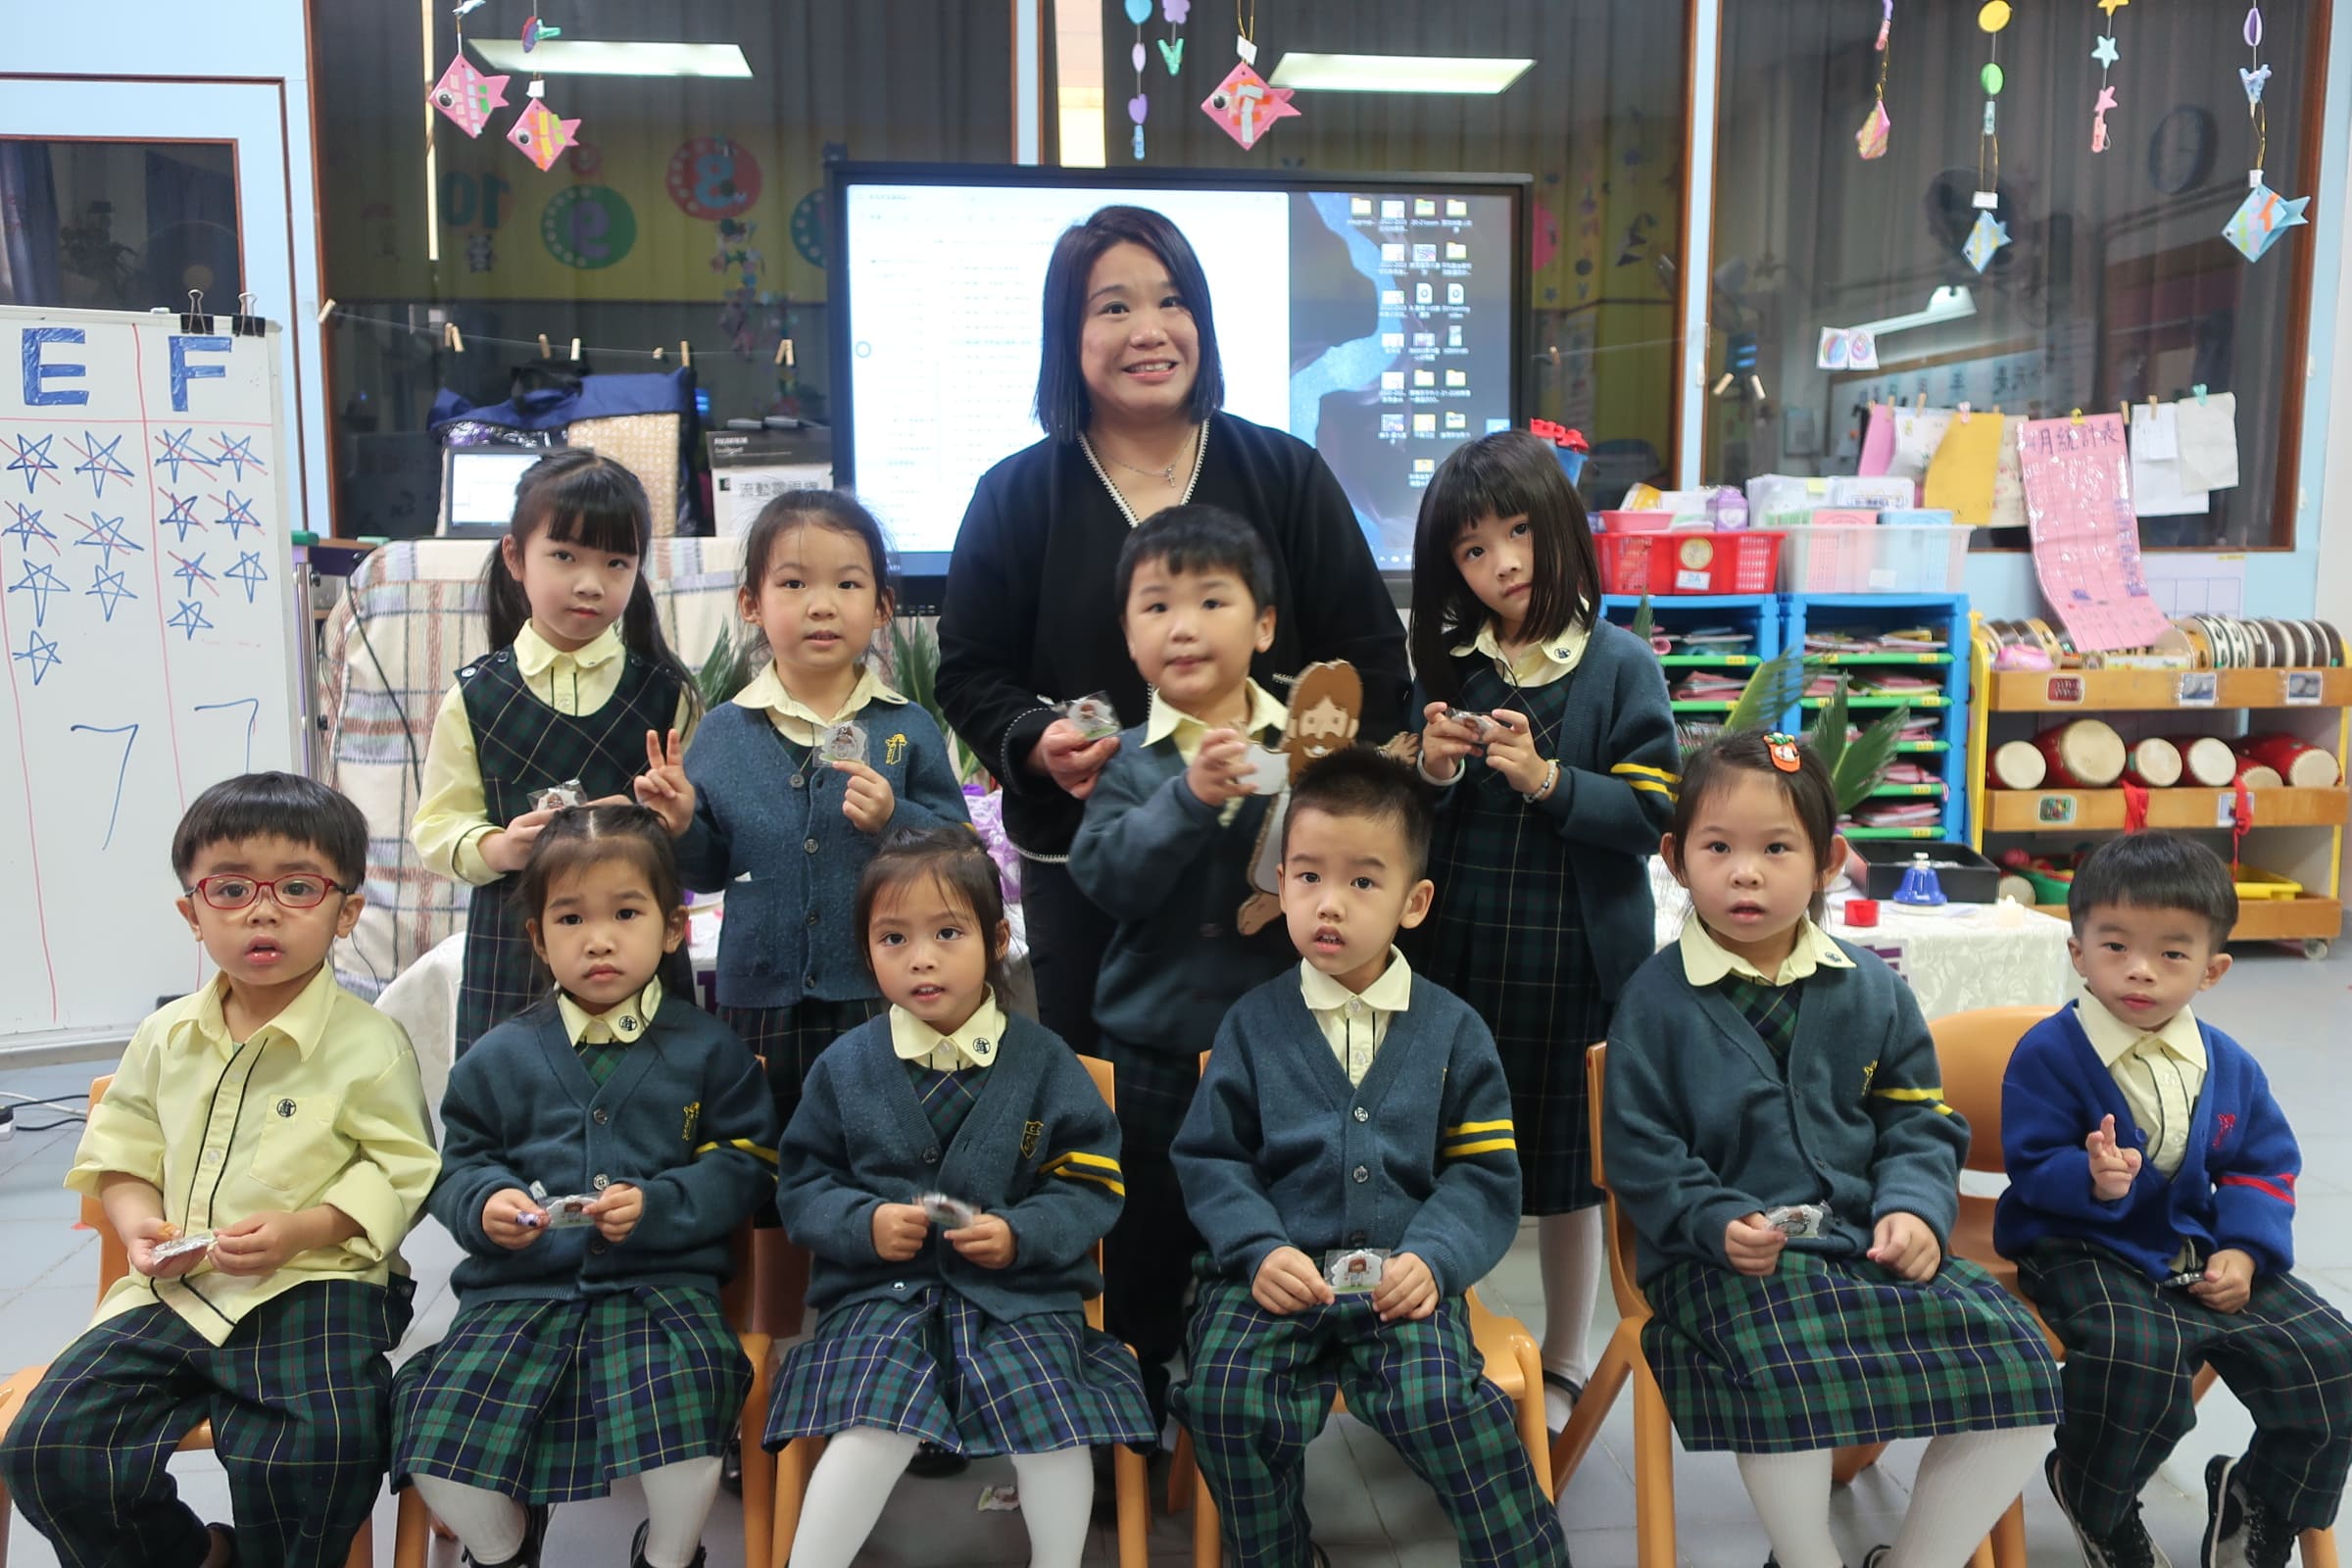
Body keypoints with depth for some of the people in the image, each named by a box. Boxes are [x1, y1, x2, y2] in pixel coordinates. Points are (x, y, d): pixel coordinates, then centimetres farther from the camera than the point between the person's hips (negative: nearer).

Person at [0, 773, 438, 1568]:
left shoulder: (369, 1044, -7)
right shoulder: (165, 1038, 9)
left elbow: (399, 1172, -6)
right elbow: (120, 1152, 17)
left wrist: (304, 1228, -19)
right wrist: (140, 1225, -2)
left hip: (311, 1288, -5)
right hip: (177, 1288, 5)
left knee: (319, 1452, -29)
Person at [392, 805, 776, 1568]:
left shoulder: (707, 1048, 5)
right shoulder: (500, 1057, 10)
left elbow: (745, 1166, 3)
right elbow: (461, 1166, 14)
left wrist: (658, 1205, -12)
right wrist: (485, 1204, -9)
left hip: (660, 1284, -2)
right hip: (521, 1286, 3)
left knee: (682, 1403, -30)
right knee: (438, 1425, -18)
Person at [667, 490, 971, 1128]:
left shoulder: (909, 729, -2)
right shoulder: (724, 734, 3)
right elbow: (710, 867, 6)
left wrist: (894, 821, -20)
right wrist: (682, 827, -13)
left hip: (885, 1000, -1)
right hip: (760, 1003, 2)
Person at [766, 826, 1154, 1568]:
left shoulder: (1043, 1060, 4)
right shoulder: (845, 1064, 6)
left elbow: (1092, 1185, 5)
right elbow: (802, 1184, 10)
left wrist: (1021, 1233, -12)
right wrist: (864, 1223, -9)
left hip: (1017, 1289, 0)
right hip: (882, 1290, 0)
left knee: (1052, 1426, -23)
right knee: (875, 1430, -26)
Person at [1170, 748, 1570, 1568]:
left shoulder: (1452, 1030, 6)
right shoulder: (1253, 1023, 6)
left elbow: (1483, 1174, 5)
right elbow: (1211, 1159, 6)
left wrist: (1433, 1258, -12)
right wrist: (1258, 1250, -10)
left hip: (1402, 1279, -1)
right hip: (1277, 1273, 1)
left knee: (1441, 1401, -26)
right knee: (1225, 1394, -23)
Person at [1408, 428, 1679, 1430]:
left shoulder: (1618, 664, -5)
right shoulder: (1444, 666, 6)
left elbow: (1648, 813, -10)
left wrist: (1545, 779, -21)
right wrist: (1431, 770, -9)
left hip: (1573, 958, -3)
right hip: (1452, 951, 3)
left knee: (1568, 1167, 11)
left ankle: (1562, 1361, 30)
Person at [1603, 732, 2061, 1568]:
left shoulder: (1871, 989, 9)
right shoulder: (1656, 999, -3)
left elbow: (1921, 1124, 13)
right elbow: (1641, 1154, -3)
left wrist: (1915, 1208, -6)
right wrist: (1718, 1224, -18)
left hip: (1865, 1243, 5)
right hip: (1727, 1255, -4)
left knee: (2017, 1365, -12)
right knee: (1788, 1374, -34)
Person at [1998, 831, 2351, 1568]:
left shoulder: (2229, 1065, 4)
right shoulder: (2048, 1053, -13)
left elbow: (2264, 1165, 14)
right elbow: (2031, 1168, -13)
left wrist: (2244, 1251, -3)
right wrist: (2092, 1179, -36)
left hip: (2199, 1252, 6)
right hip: (2084, 1252, -6)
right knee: (2140, 1350, -34)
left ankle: (2258, 1507, 24)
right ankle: (2096, 1507, -2)